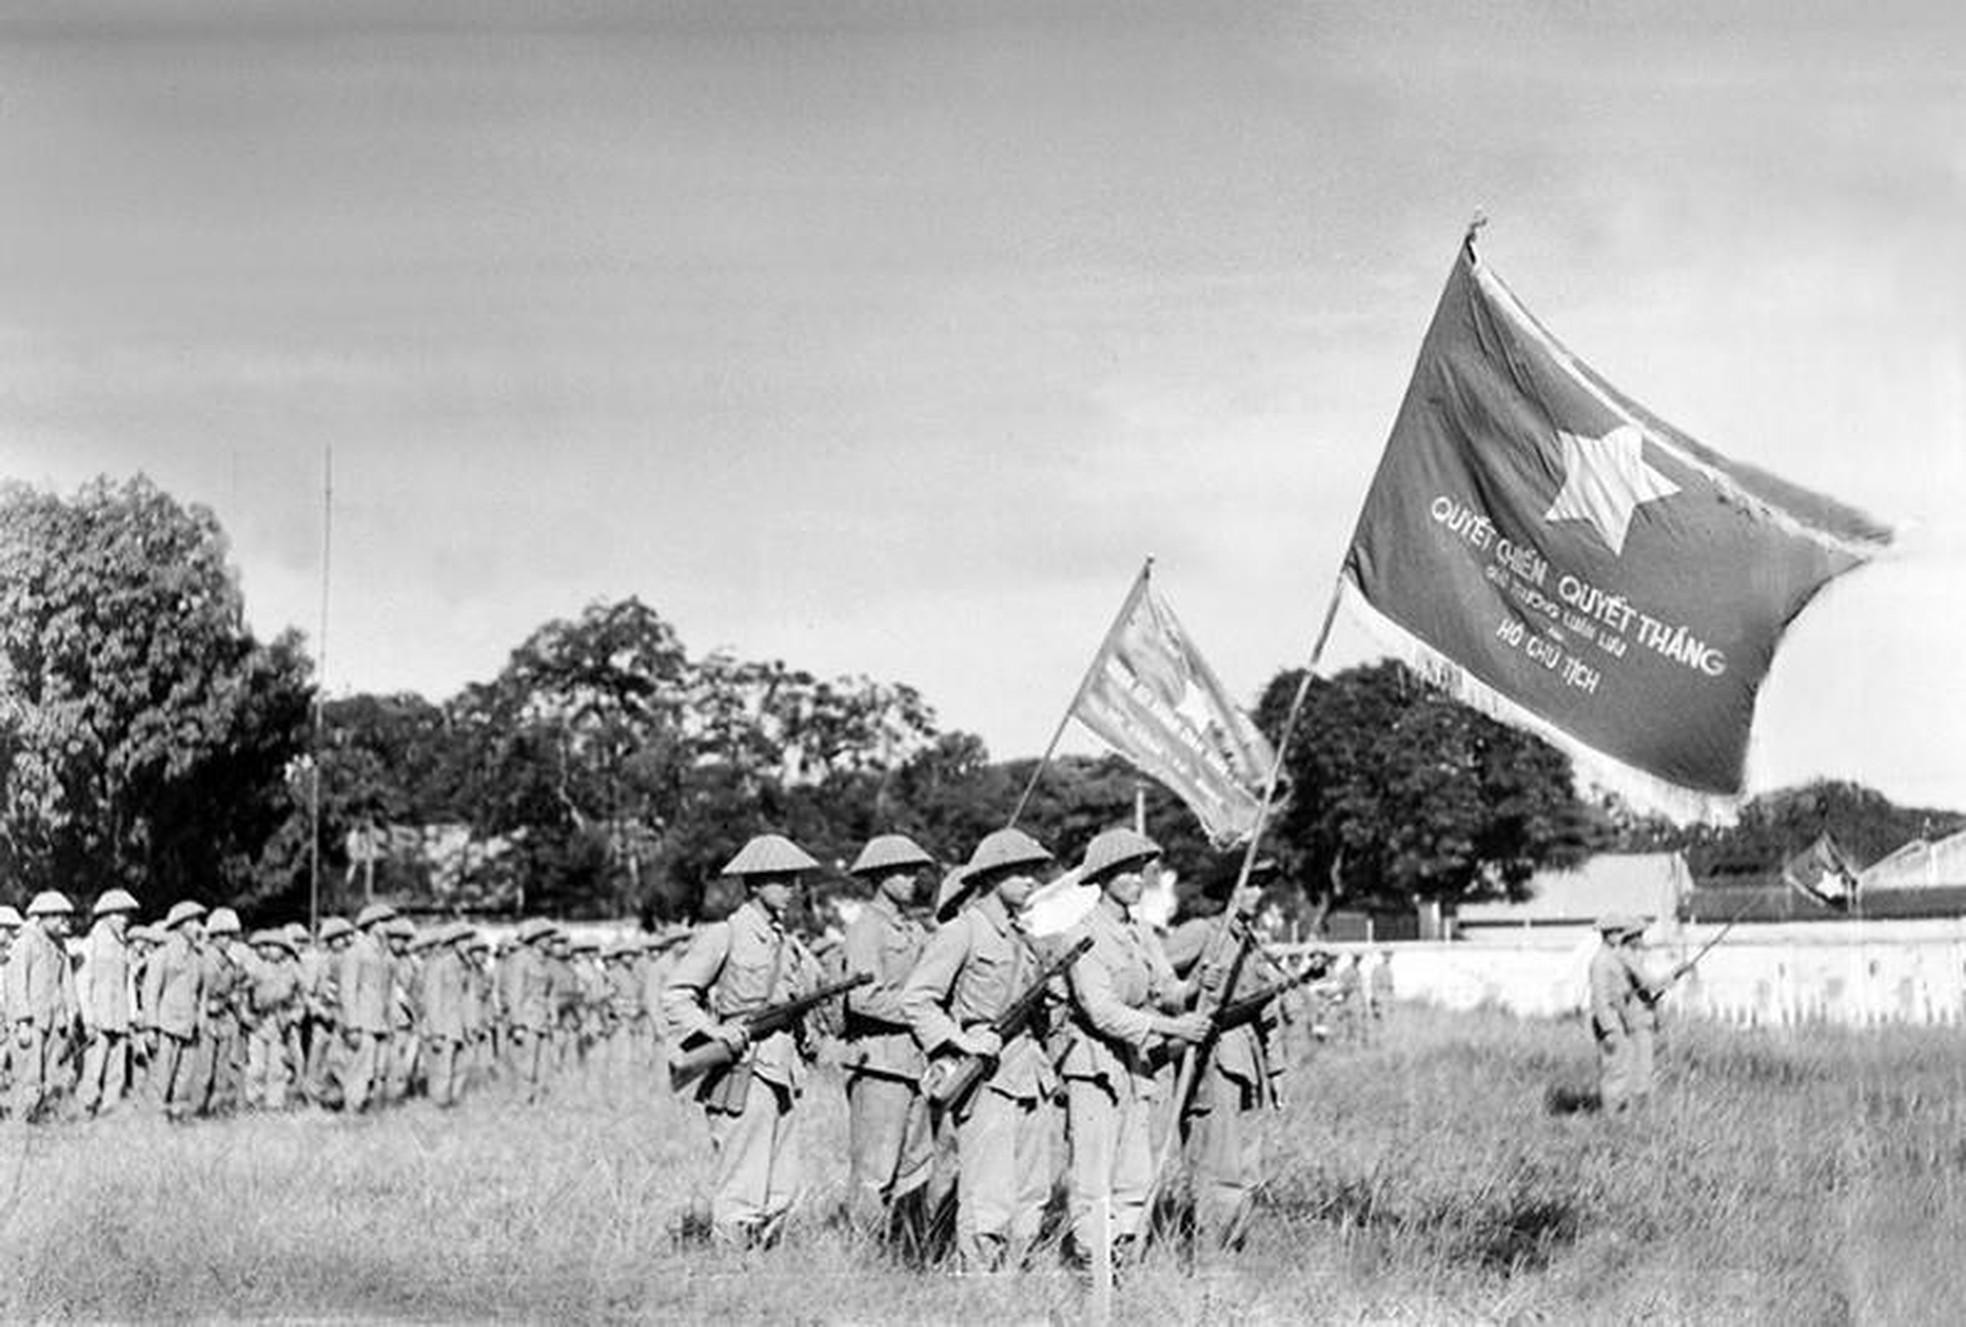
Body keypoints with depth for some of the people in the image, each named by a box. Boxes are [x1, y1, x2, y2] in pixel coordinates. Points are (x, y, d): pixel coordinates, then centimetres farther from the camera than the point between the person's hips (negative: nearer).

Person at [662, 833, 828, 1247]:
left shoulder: (790, 944, 17)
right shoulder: (723, 936, -4)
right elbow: (674, 998, -6)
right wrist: (715, 1031, -21)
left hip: (783, 1074, 7)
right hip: (743, 1074, -7)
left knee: (781, 1194, 9)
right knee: (741, 1196, -8)